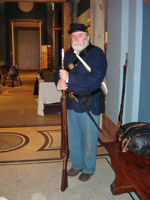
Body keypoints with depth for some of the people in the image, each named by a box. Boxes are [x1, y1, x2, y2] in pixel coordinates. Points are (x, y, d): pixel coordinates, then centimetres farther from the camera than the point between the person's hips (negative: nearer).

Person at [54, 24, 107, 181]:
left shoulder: (97, 54, -13)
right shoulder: (68, 54, 9)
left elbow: (94, 81, -26)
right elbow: (59, 72, 11)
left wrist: (69, 78, -29)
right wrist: (59, 82, -14)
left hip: (89, 105, -6)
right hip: (71, 104, 6)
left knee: (89, 140, 8)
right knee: (73, 138, 19)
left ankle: (88, 169, 31)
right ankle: (76, 164, 40)